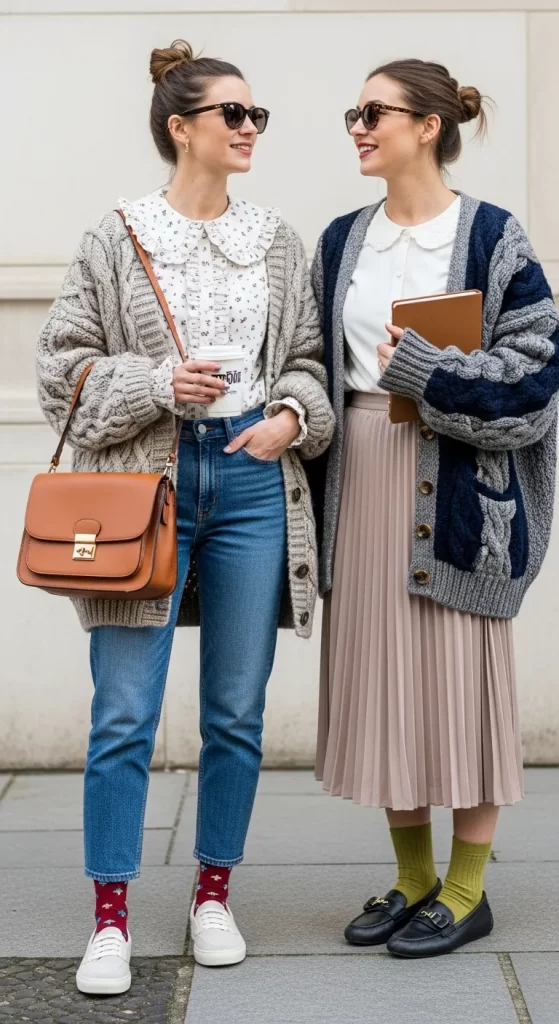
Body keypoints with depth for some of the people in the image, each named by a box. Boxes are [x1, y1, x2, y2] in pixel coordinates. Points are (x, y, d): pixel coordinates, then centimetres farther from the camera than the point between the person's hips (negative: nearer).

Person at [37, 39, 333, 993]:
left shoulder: (277, 240, 11)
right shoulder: (119, 235, 1)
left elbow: (310, 357, 13)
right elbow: (64, 364, 1)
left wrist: (293, 415, -7)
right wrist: (159, 384, -13)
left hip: (254, 480, 3)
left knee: (237, 712, 8)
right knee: (125, 714, -3)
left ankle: (214, 895, 24)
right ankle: (110, 920, 8)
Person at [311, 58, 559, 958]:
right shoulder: (342, 241, 11)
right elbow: (321, 366, 12)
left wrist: (422, 368, -17)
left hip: (457, 486, -5)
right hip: (362, 480, 6)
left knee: (460, 676, 1)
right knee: (380, 679, 9)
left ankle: (467, 889, 16)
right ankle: (413, 878, 24)